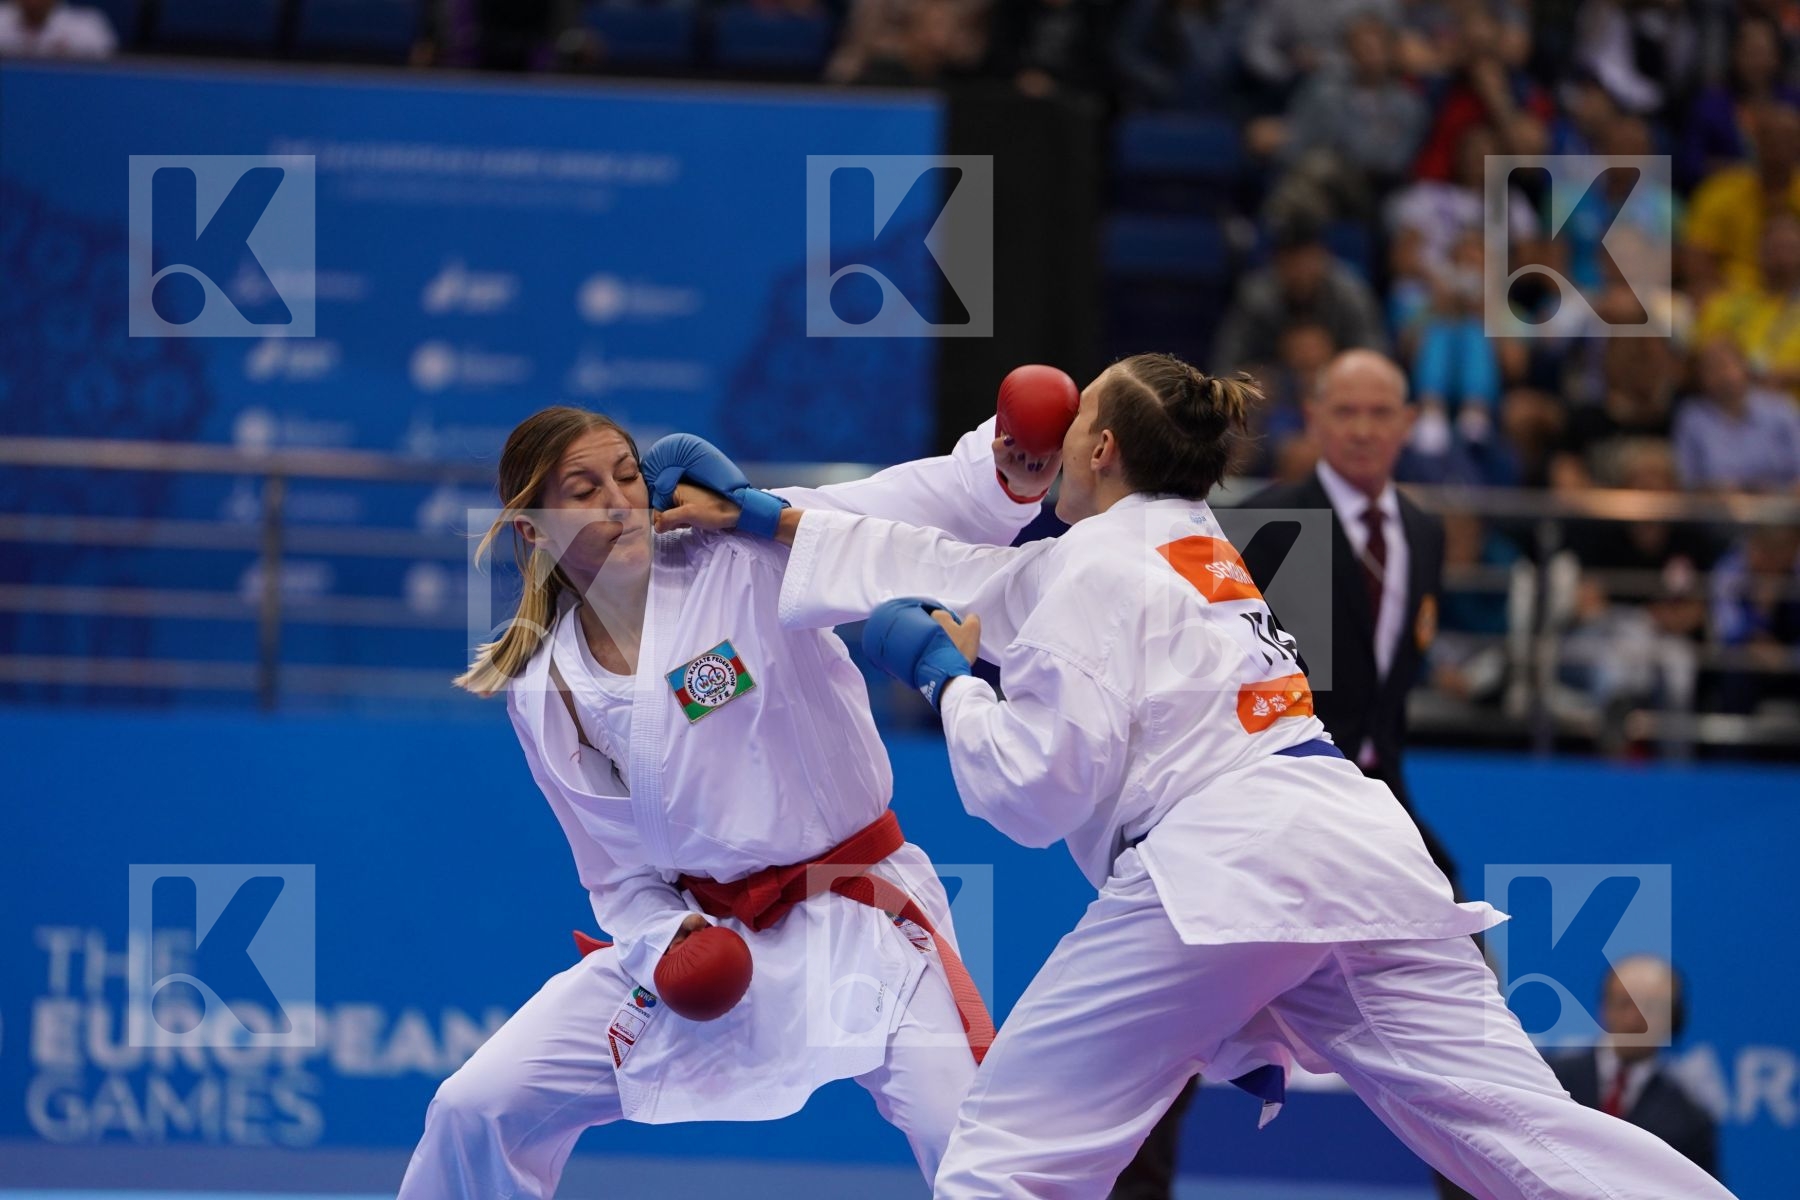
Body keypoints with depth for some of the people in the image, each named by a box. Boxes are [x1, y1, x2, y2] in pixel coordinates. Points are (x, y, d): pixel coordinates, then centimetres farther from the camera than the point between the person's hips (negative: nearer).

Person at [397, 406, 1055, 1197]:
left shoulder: (744, 560, -13)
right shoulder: (546, 693, 0)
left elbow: (901, 512, -29)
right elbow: (619, 871, 8)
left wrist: (1003, 471, -48)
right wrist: (665, 940, -13)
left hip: (858, 922, -4)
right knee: (473, 1111, 2)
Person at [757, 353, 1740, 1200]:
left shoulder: (1099, 570, 4)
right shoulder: (1204, 552, 28)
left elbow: (1037, 785, -3)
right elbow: (969, 579, 32)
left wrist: (944, 676, 12)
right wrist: (789, 524, 34)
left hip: (1214, 874, -8)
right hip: (1354, 842, 8)